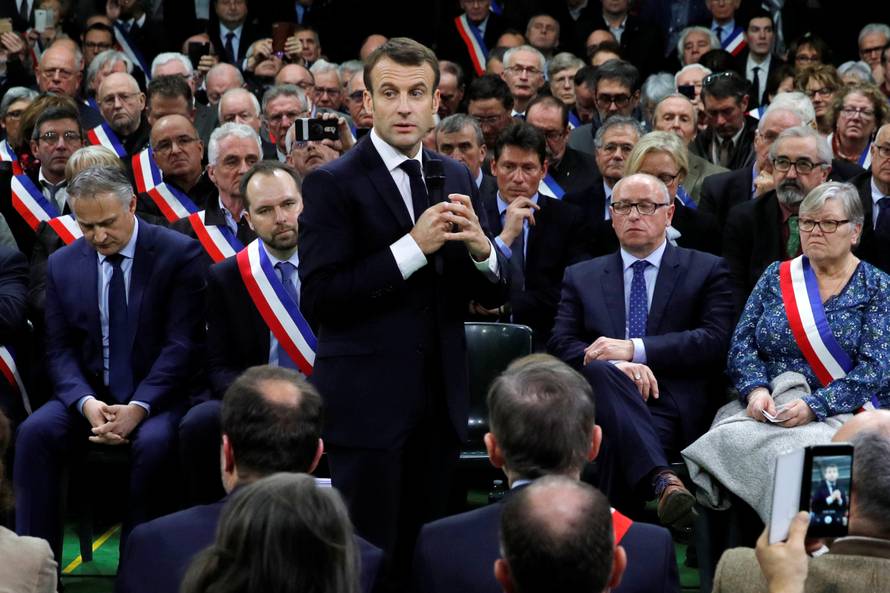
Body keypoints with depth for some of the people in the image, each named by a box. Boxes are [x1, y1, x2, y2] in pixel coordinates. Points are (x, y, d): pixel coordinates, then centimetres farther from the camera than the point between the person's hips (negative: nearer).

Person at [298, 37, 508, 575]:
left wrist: (480, 248, -11)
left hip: (440, 400, 6)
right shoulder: (333, 184, -8)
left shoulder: (458, 179, 10)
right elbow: (318, 299, -16)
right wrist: (413, 247, -22)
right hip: (368, 401, -5)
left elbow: (493, 295, 11)